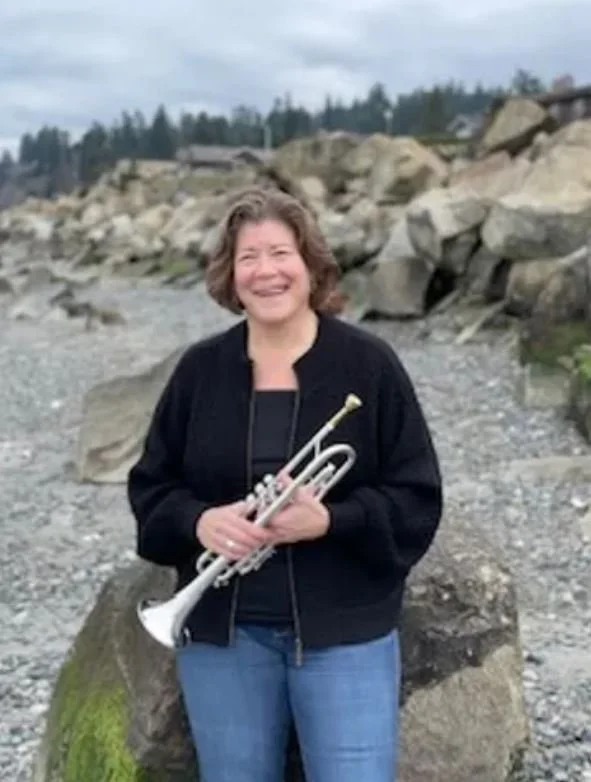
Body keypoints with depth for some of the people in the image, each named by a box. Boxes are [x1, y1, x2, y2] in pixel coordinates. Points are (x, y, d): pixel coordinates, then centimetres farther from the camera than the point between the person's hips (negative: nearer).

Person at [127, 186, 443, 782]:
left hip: (344, 630, -2)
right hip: (221, 631, 3)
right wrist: (198, 521, -15)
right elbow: (151, 486, 6)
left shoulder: (369, 363, -6)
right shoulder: (200, 368, 2)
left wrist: (329, 521, -21)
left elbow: (417, 496, -5)